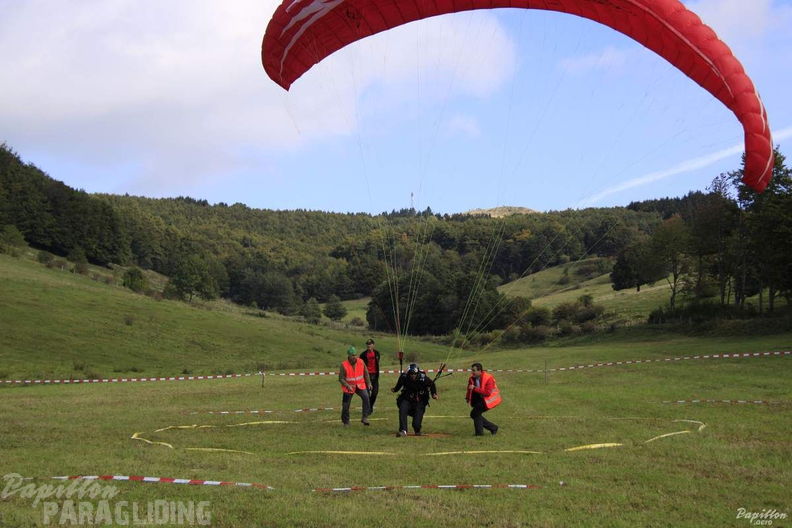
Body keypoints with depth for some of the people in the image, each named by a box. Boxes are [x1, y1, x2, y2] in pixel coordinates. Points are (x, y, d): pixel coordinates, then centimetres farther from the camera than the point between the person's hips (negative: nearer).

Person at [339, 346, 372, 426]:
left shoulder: (361, 362, -6)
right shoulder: (344, 365, -15)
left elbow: (365, 373, 9)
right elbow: (341, 378, -12)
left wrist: (368, 383, 3)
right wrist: (348, 386, -25)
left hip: (360, 385, 2)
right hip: (348, 387, -2)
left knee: (366, 397, -23)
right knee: (346, 405, 2)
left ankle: (365, 417, -18)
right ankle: (345, 421, 24)